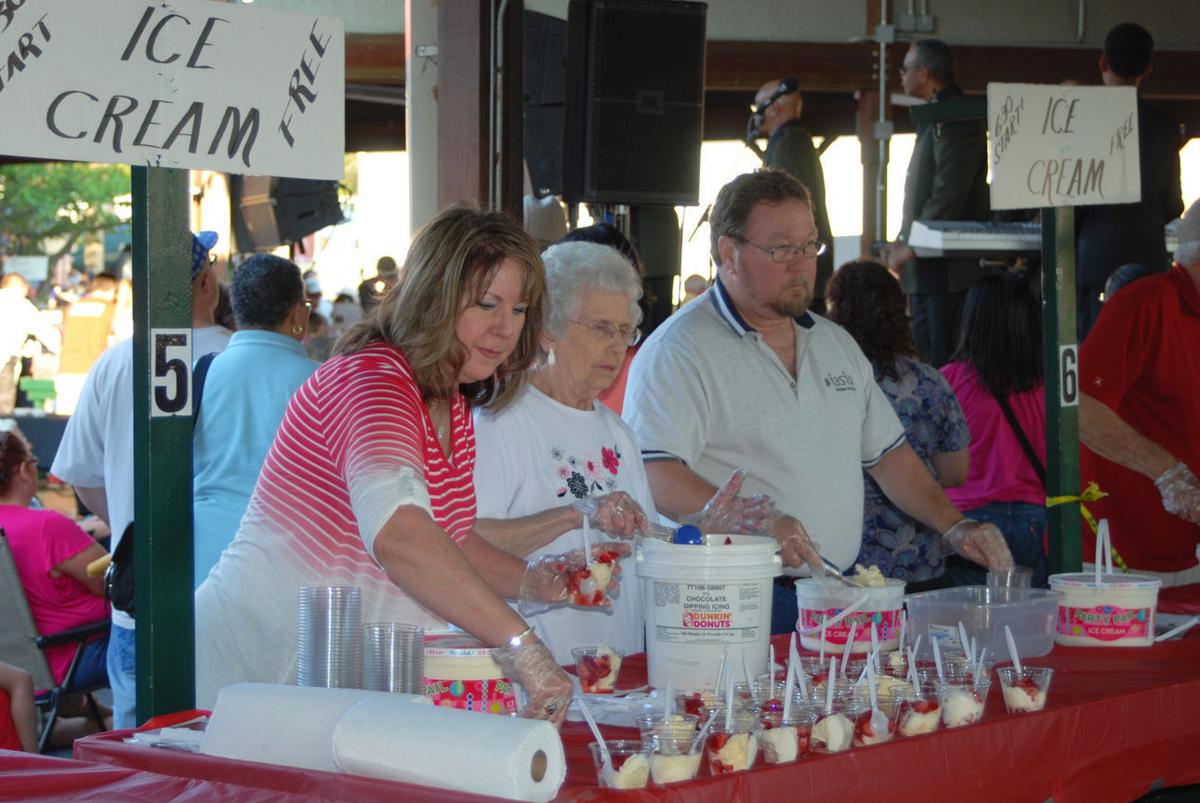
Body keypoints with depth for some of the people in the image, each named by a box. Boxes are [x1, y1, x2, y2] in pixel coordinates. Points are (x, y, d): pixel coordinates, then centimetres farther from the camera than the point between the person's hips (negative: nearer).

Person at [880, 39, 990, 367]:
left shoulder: (955, 121, -14)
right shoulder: (933, 121, 19)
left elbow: (949, 196, -21)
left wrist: (910, 249, -17)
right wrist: (903, 243, 12)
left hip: (948, 269, -10)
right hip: (925, 269, 10)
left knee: (946, 364, -10)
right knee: (926, 358, 12)